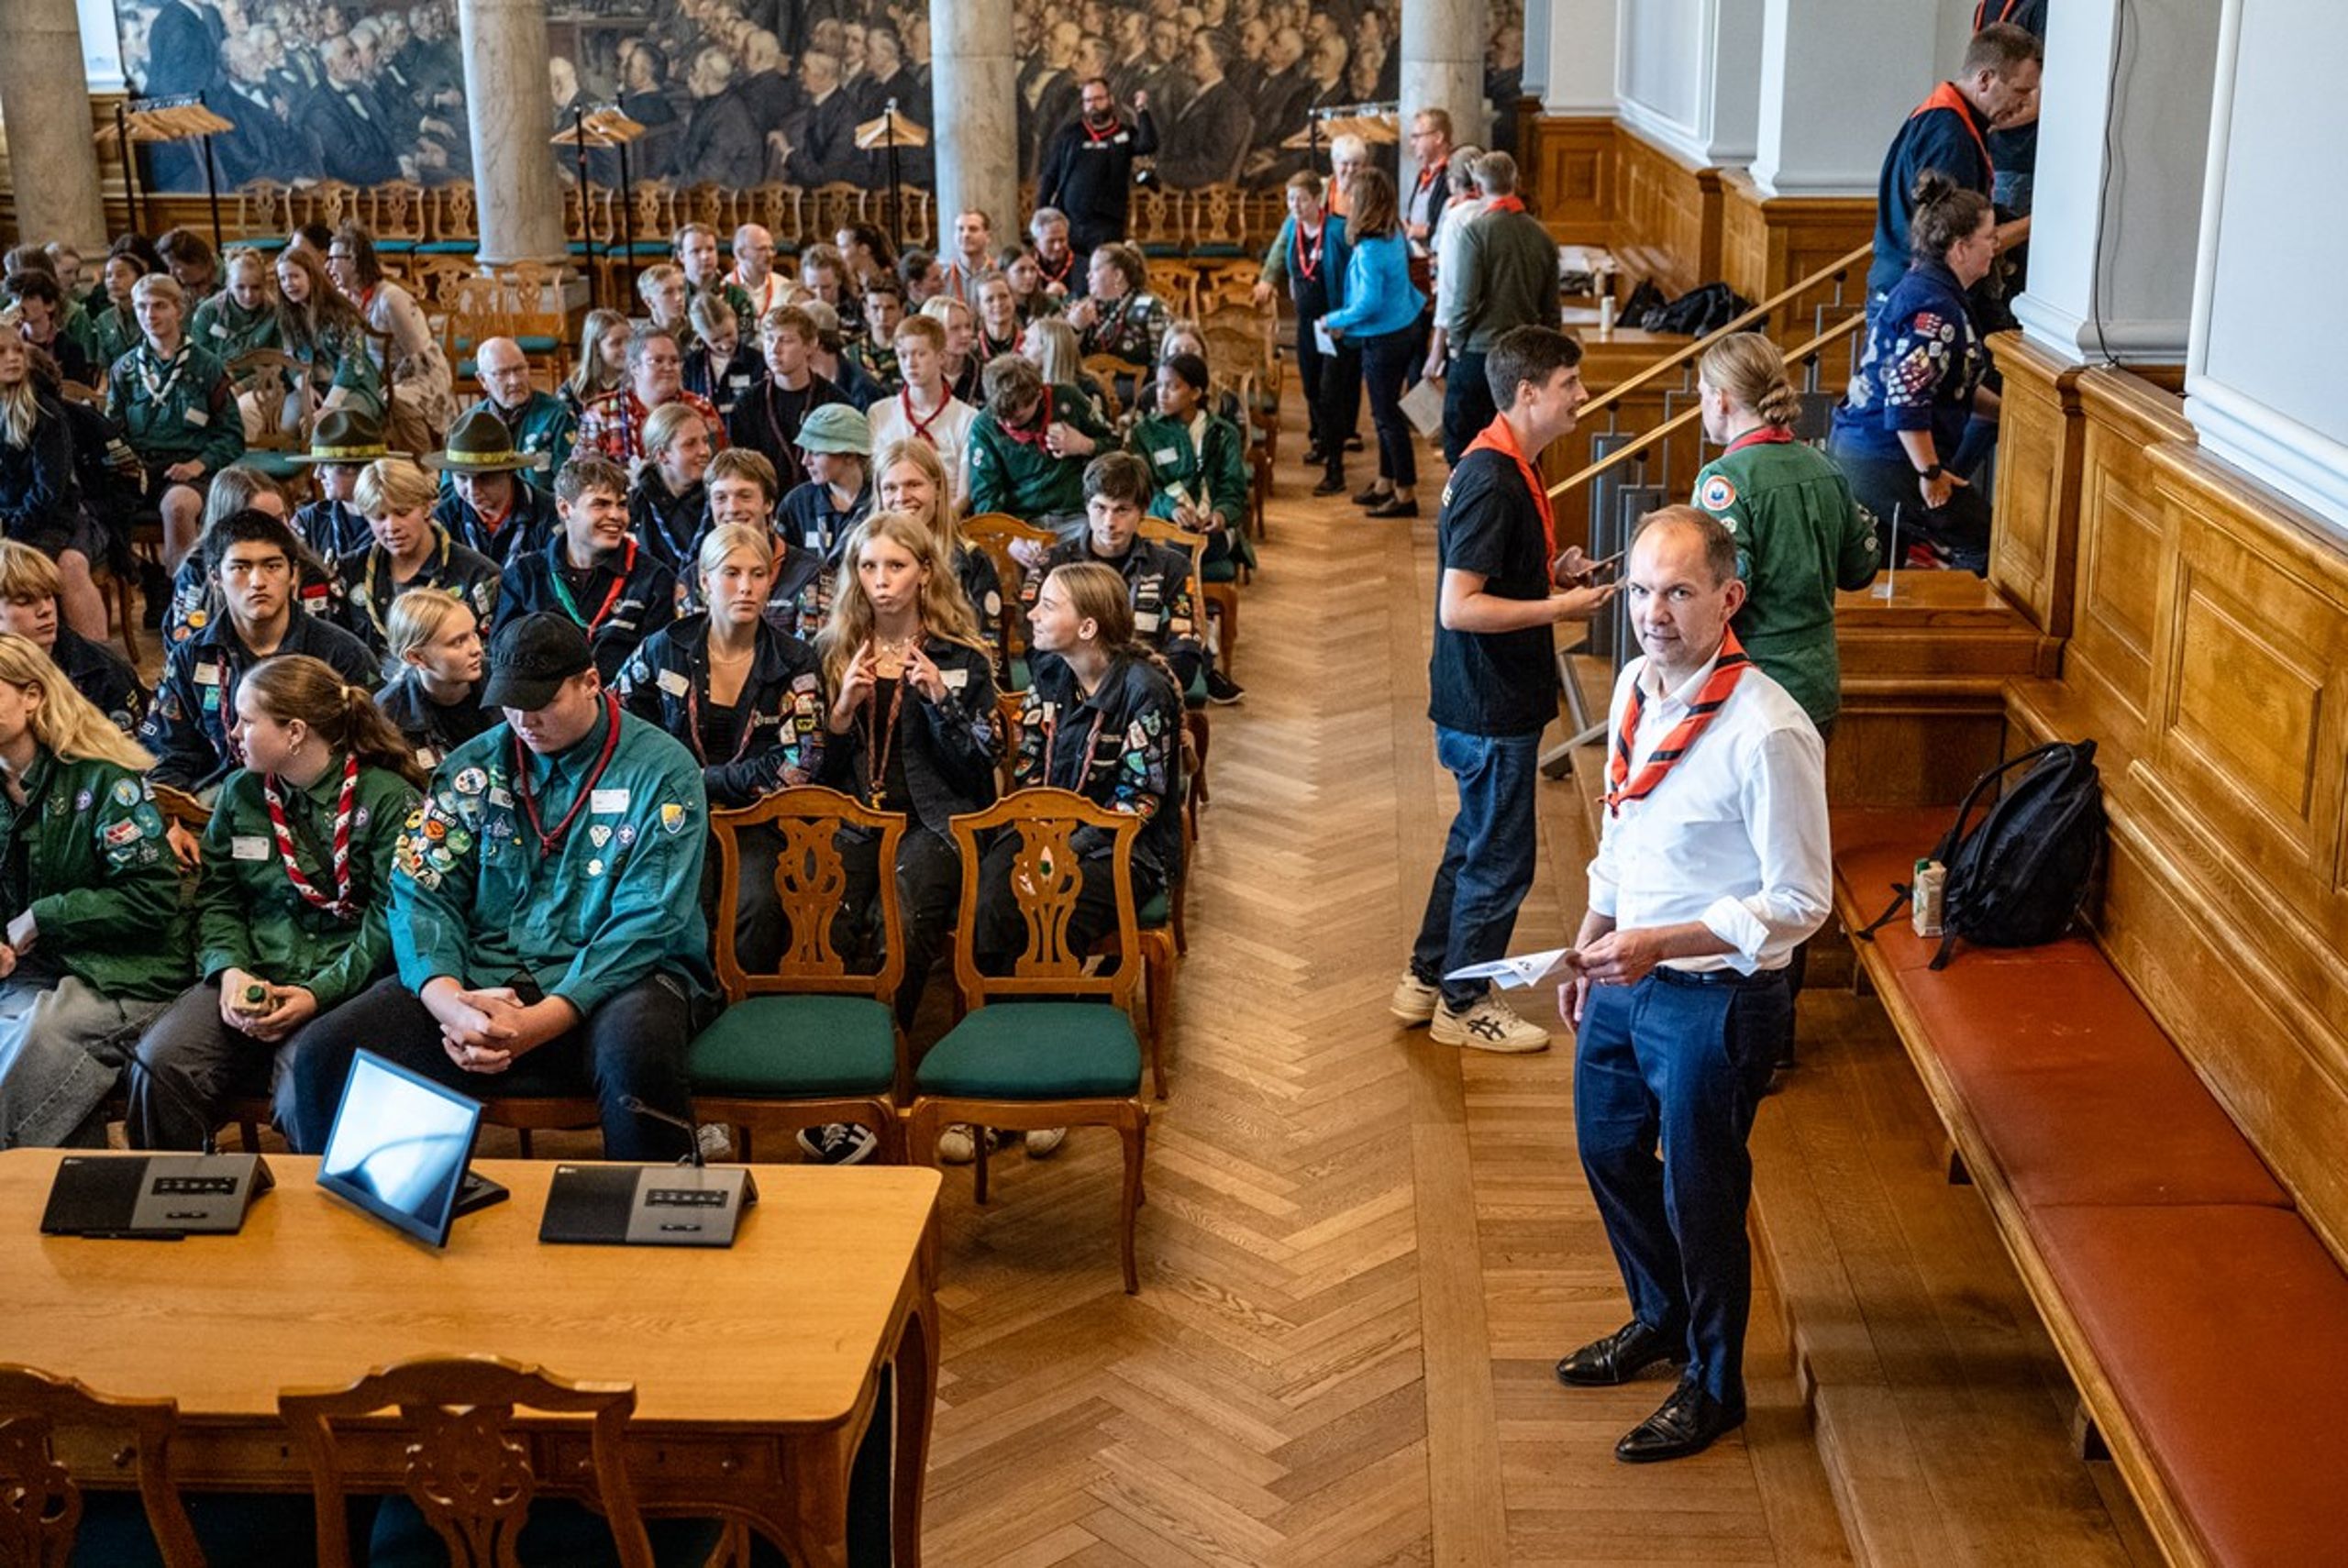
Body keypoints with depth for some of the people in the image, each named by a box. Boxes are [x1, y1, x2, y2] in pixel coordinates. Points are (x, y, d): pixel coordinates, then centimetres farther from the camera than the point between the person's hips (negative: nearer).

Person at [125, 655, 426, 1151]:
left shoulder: (389, 799, -4)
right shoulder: (240, 793, 14)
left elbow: (393, 918, -9)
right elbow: (217, 898, 15)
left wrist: (318, 993, -17)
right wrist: (230, 970, -5)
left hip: (348, 983, -5)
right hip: (255, 976, 5)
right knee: (160, 1060, -20)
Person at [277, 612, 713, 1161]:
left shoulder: (662, 770, -2)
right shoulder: (473, 766, 10)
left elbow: (645, 922, -11)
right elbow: (420, 891, 3)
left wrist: (539, 1024, -22)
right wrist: (450, 1002, -18)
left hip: (612, 980, -3)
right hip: (481, 977, 3)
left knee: (635, 1055, -39)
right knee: (322, 1054, -19)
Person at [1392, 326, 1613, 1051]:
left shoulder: (1508, 468, 8)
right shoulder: (1491, 482, -23)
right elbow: (1459, 607, -27)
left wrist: (1554, 577, 6)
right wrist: (1558, 608, -21)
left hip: (1491, 700, 10)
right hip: (1490, 710, -10)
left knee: (1475, 842, 21)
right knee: (1499, 857, 4)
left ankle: (1426, 980, 33)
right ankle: (1465, 1005, 19)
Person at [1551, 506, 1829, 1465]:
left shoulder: (1767, 732, -26)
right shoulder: (1636, 686, -1)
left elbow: (1800, 902, -22)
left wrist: (1660, 945, -29)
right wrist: (1588, 948, 15)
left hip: (1714, 998, -8)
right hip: (1623, 980, 8)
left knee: (1700, 1195, 9)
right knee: (1608, 1151, 23)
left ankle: (1713, 1385, 33)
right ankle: (1661, 1320, 50)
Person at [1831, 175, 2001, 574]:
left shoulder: (1921, 287, 15)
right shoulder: (1934, 309, -19)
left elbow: (1951, 386, 26)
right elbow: (1907, 399, -26)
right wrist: (1930, 474, -21)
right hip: (1887, 463, -11)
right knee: (1987, 552, -1)